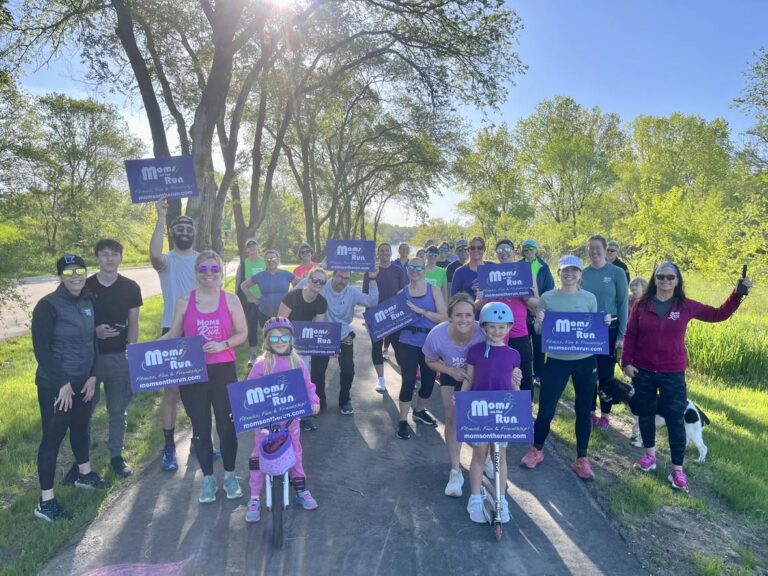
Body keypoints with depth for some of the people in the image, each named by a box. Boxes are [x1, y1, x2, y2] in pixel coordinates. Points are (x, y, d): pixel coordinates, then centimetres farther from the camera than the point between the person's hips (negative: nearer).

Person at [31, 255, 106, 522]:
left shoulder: (88, 301, 4)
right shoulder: (48, 306, -16)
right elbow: (41, 349, -17)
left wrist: (93, 375, 2)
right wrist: (62, 383, -17)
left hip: (83, 381, 7)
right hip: (55, 385, -6)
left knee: (81, 427, 21)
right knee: (53, 437, 0)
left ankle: (84, 474, 41)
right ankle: (45, 502, 10)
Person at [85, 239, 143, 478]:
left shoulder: (131, 287, 1)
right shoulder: (85, 286, -2)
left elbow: (133, 323, 5)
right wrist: (94, 331, -17)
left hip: (120, 356, 1)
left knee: (118, 409, 10)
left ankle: (116, 455, 25)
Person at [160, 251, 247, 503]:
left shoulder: (231, 300, -1)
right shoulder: (184, 302, 1)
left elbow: (242, 334, 1)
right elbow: (174, 334, 4)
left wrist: (223, 345, -16)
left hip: (223, 371, -1)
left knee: (227, 425, 8)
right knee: (200, 427, 11)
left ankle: (229, 475, 27)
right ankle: (208, 478, 27)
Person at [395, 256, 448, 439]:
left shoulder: (434, 290, -1)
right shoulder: (402, 292, 3)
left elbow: (443, 318, -9)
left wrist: (421, 311, -19)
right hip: (408, 343, -1)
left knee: (429, 380, 12)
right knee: (408, 381, -6)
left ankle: (419, 411, 39)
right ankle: (403, 421, 10)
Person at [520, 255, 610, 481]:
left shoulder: (589, 298, 2)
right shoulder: (547, 298, -2)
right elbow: (538, 332, 1)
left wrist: (604, 324, -12)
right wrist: (539, 322, -20)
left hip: (585, 361, 1)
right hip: (556, 361, -1)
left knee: (583, 411, 10)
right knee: (546, 409, 3)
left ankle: (581, 459, 25)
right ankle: (536, 450, 27)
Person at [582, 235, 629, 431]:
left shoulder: (617, 273, -6)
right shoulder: (583, 273, 2)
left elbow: (623, 304, -4)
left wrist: (621, 335, -7)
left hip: (609, 329, -2)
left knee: (606, 372, 5)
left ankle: (604, 415, 19)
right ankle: (590, 412, 23)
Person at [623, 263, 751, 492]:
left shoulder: (686, 306, -1)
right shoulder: (642, 305, -3)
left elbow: (719, 314, 8)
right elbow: (630, 335, 0)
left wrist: (738, 293, -2)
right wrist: (627, 362, -6)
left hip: (673, 374, 0)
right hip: (643, 372, 1)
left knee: (675, 419, 1)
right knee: (646, 414, 13)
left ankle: (677, 469, 12)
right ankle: (650, 455, 33)